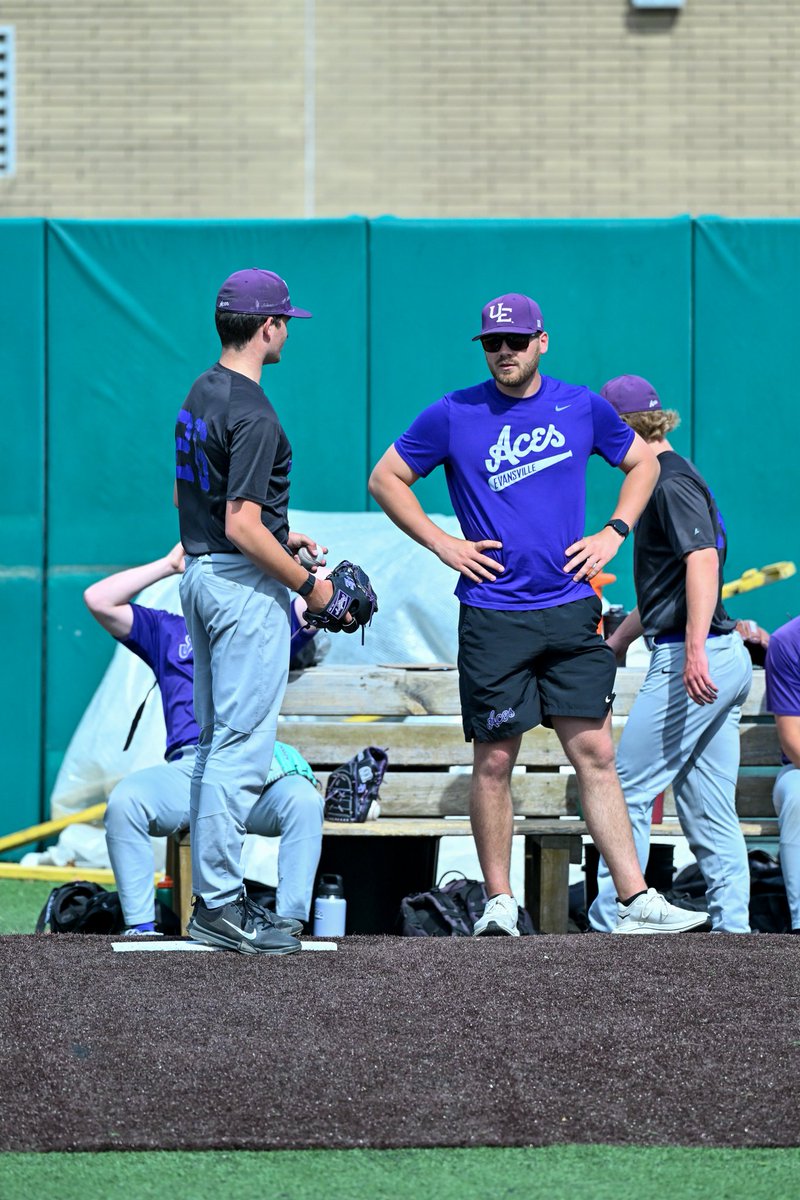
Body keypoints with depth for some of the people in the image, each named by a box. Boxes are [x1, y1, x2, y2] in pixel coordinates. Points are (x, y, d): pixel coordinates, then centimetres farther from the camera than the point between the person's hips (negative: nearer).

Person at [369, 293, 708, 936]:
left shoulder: (583, 408, 6)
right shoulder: (453, 416, 0)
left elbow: (642, 461, 22)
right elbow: (386, 479, 8)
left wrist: (614, 534, 8)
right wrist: (442, 544, -2)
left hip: (572, 611, 2)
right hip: (493, 613, -2)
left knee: (595, 752, -1)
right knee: (494, 760, 1)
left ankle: (636, 901, -4)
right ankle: (499, 903, 9)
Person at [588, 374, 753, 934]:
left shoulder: (672, 482, -9)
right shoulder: (669, 477, 23)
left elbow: (703, 560, -25)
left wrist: (694, 648, -34)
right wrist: (614, 644, 40)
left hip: (688, 660, -10)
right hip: (726, 661, 10)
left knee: (630, 792, -5)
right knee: (710, 813, 7)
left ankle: (608, 926, -4)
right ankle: (733, 934, 4)